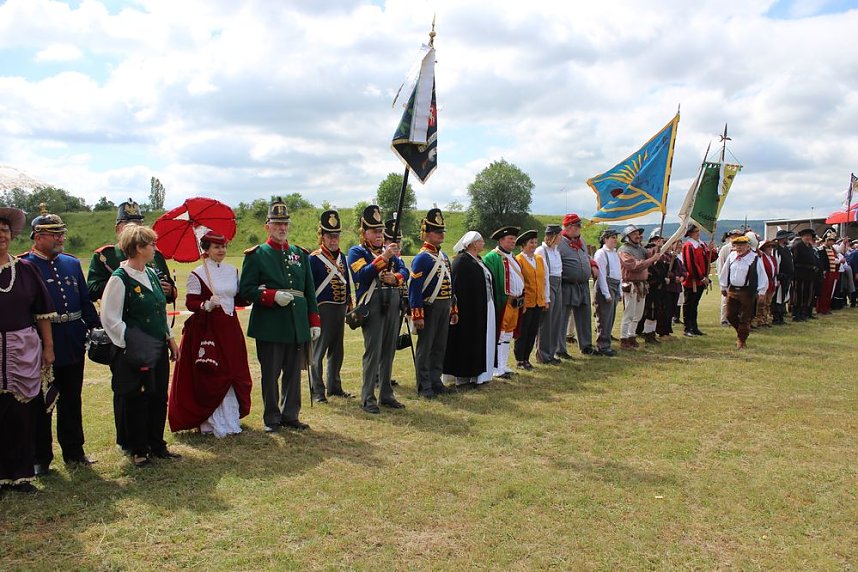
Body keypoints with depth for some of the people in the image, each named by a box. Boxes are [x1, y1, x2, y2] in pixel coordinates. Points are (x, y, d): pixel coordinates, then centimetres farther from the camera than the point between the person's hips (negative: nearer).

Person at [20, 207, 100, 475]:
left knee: (72, 401, 15)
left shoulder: (72, 263, 9)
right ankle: (41, 458, 21)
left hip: (73, 345, 5)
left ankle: (74, 451, 28)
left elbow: (86, 301, 12)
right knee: (40, 403, 9)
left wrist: (96, 329, 3)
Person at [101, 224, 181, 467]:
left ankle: (157, 445, 27)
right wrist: (133, 344, -18)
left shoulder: (151, 274, 9)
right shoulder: (120, 279, -14)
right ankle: (139, 451, 19)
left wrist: (170, 338, 14)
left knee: (159, 398, 13)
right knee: (136, 401, 5)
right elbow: (110, 318, -16)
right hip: (135, 354, -7)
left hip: (159, 349, 7)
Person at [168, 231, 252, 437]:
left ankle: (230, 420, 17)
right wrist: (207, 305, -26)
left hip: (230, 328, 5)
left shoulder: (232, 271, 11)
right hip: (207, 329, -5)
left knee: (232, 374, 7)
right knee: (209, 376, -3)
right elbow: (190, 303, -8)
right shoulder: (197, 274, -5)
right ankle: (211, 422, 8)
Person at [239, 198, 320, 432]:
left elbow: (310, 291, 13)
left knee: (294, 373, 11)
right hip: (270, 327, -4)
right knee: (270, 374, 5)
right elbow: (245, 290, -4)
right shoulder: (256, 255, 0)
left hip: (298, 326, 4)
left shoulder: (300, 254, 13)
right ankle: (271, 418, 18)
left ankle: (290, 415, 25)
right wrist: (273, 296, -19)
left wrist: (314, 322, 8)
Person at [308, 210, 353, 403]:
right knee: (318, 351, -1)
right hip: (323, 309, -7)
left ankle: (334, 387, 26)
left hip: (340, 309, 7)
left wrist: (349, 306, 15)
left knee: (336, 351, 14)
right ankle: (317, 391, 7)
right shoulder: (313, 259, -8)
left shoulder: (342, 257, 12)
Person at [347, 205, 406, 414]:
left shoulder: (390, 250, 19)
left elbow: (404, 271, 7)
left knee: (388, 351, 10)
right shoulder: (356, 251, 1)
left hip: (392, 305, 6)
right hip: (372, 306, -6)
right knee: (373, 351, -8)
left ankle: (386, 395, 19)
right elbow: (362, 274, -17)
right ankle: (367, 398, 0)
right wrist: (383, 258, -23)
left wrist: (395, 278, -14)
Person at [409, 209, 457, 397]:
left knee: (440, 346, 13)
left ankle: (436, 380, 24)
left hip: (444, 308, 8)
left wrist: (454, 309, 17)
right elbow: (414, 288, -15)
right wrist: (417, 315, -19)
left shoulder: (444, 256, 15)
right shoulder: (421, 258, -11)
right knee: (425, 348, 1)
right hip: (429, 308, -8)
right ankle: (424, 386, 8)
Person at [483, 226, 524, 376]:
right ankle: (498, 369, 2)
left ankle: (504, 365, 23)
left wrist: (521, 299, 19)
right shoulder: (492, 257, -12)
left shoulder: (512, 257, 18)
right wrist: (497, 301, -21)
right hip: (503, 303, -9)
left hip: (515, 303, 9)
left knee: (508, 336, 14)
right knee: (500, 335, -3)